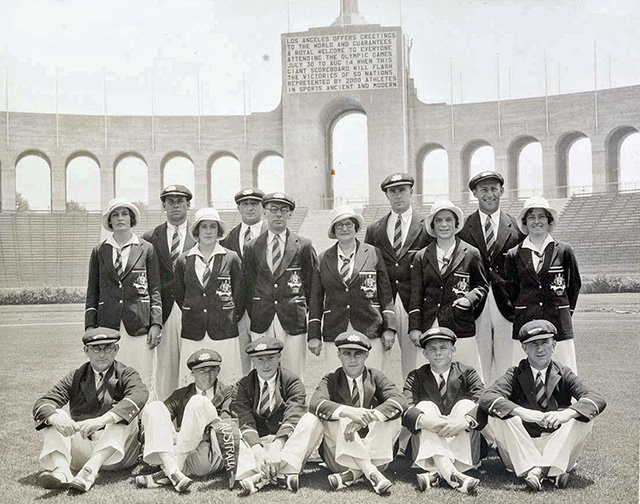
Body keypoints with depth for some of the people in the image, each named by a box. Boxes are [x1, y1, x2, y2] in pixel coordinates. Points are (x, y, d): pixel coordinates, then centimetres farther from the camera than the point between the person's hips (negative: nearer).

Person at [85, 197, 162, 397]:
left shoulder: (146, 249, 8)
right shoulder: (99, 252, 13)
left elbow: (155, 290, 7)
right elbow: (92, 292, 14)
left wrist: (156, 324, -2)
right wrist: (90, 326, 6)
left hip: (139, 325, -1)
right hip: (108, 324, 2)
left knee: (143, 382, -3)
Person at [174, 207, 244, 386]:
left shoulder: (231, 258, 4)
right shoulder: (183, 261, 8)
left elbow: (239, 294, 9)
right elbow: (179, 295, 16)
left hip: (223, 331, -1)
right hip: (192, 332, 1)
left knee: (226, 384, -3)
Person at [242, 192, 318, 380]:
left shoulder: (304, 246, 6)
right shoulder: (251, 248, 10)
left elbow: (313, 286, 7)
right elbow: (248, 286, 11)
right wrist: (253, 317, 5)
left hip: (293, 322, -1)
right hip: (261, 323, 1)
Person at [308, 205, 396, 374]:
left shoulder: (373, 254, 8)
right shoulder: (324, 259, 11)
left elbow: (386, 294, 8)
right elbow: (316, 299, 12)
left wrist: (389, 328, 0)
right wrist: (314, 335, 6)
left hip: (370, 331, -1)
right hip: (335, 332, 1)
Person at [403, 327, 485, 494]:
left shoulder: (467, 374, 6)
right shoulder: (416, 377, 7)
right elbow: (405, 409, -12)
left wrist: (464, 421, -34)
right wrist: (425, 421, -35)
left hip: (463, 447, 0)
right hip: (426, 447, 0)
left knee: (466, 404, -20)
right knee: (425, 405, -21)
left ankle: (436, 474, -34)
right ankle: (451, 474, -44)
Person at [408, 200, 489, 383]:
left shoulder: (471, 254, 10)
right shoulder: (422, 257, 13)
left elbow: (482, 285, 17)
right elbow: (416, 295, 10)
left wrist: (470, 298, -5)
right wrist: (414, 327, 2)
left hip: (461, 327, -1)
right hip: (429, 327, 1)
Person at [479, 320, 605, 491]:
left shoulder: (564, 375, 6)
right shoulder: (515, 375, 2)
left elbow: (598, 400, -12)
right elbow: (486, 398, -18)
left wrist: (567, 413, -32)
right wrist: (521, 412, -35)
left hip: (556, 447, 1)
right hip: (520, 451, -1)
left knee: (583, 414, -19)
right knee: (498, 413, -22)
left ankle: (541, 468, -29)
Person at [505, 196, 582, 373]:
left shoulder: (564, 251, 5)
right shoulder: (514, 255, 7)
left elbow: (575, 285, 14)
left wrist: (564, 313, 13)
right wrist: (523, 313, 12)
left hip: (559, 325, 0)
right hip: (524, 325, 1)